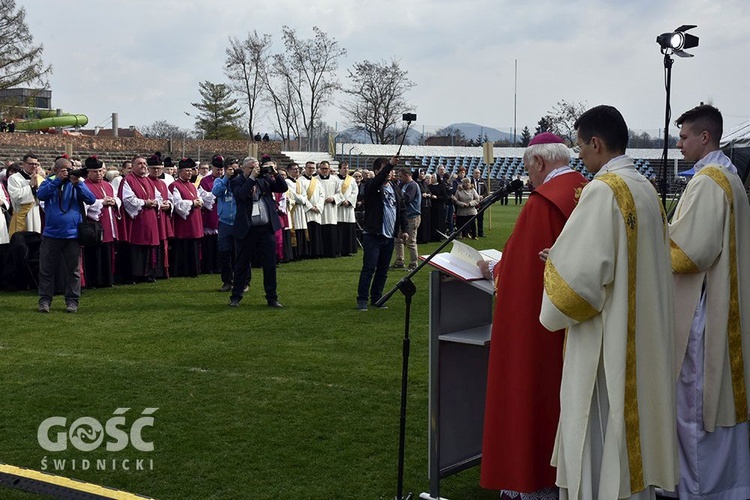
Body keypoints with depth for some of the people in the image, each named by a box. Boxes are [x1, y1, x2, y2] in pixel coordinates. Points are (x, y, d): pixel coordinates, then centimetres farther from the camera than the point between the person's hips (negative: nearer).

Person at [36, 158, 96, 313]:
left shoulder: (77, 184, 6)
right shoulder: (49, 183, 7)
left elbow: (91, 200, -6)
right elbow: (41, 195, -13)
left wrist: (78, 183, -16)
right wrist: (58, 180, -16)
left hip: (73, 234, 0)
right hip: (51, 234, 0)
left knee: (73, 270, 4)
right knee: (46, 269, 3)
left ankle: (72, 300, 11)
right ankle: (45, 300, 11)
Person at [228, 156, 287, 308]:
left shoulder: (264, 179, 9)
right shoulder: (237, 182, -1)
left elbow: (283, 188, 6)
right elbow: (240, 195, -21)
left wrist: (275, 174, -6)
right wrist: (252, 177, -17)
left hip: (267, 229, 3)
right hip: (247, 230, -3)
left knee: (270, 264, 5)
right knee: (242, 264, 8)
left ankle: (272, 297, 14)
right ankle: (235, 297, 18)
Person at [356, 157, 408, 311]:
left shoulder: (395, 190, 14)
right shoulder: (372, 187, -5)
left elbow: (402, 210, 17)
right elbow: (378, 180, -30)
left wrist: (404, 229, 8)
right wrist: (390, 164, -38)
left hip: (389, 236, 6)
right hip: (373, 235, -6)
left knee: (383, 270, 11)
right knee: (369, 268, -7)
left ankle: (376, 298, 20)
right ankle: (362, 299, -1)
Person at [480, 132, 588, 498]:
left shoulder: (544, 201, -19)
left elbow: (520, 268, -17)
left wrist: (492, 269, 4)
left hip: (538, 321, -8)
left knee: (533, 395, 4)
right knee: (565, 394, 17)